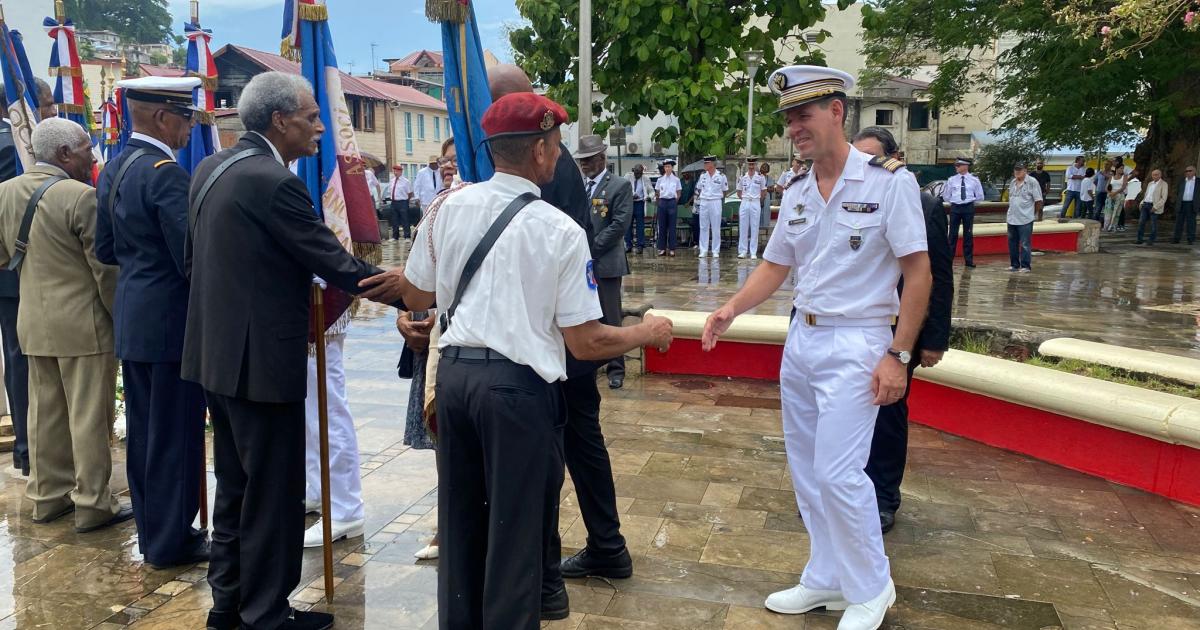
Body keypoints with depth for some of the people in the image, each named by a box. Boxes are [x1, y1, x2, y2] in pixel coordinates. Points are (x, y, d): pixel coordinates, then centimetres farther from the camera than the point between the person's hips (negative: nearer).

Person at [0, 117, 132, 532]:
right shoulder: (81, 196, -18)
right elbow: (105, 269, -15)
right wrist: (121, 318, -5)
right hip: (83, 323, -7)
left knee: (45, 412, 15)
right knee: (89, 417, 1)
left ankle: (48, 495, 26)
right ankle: (93, 505, 8)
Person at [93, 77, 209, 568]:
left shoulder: (113, 169, 10)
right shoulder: (167, 173, -18)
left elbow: (105, 250, 15)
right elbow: (192, 257, -22)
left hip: (132, 320, 9)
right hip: (171, 322, -9)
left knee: (143, 429, 16)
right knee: (176, 434, 2)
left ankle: (150, 529, 28)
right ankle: (170, 541, 12)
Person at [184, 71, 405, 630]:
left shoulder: (210, 169, 9)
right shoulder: (274, 183, -20)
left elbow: (192, 259, 16)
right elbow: (336, 265, -18)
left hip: (216, 351, 10)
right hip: (261, 359, -10)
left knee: (234, 482, 20)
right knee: (273, 492, 4)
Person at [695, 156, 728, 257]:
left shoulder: (721, 176, -3)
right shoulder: (702, 175, 7)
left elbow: (724, 191, 5)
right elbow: (698, 190, 13)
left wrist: (721, 202, 4)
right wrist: (697, 203, 9)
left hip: (716, 203, -3)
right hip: (703, 203, 3)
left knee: (716, 229, 1)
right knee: (703, 228, 4)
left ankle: (715, 251, 6)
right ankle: (703, 250, 9)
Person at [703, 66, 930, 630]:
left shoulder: (889, 181, -11)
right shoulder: (796, 195, 8)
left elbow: (918, 273, -11)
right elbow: (774, 267, 14)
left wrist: (898, 355, -15)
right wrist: (730, 310, -3)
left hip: (856, 344, -7)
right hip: (801, 339, 7)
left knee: (838, 472, -9)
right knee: (805, 470, 12)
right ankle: (826, 580, 29)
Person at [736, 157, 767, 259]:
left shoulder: (760, 177, 0)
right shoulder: (742, 177, 5)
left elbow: (764, 192, 8)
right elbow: (739, 192, 14)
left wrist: (757, 199, 11)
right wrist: (745, 199, 8)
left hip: (756, 203, -2)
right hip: (744, 203, 2)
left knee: (754, 228, 0)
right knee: (743, 228, 3)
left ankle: (753, 252, 3)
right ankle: (742, 251, 8)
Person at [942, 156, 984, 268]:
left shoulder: (974, 180, 1)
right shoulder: (951, 180, 3)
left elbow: (980, 197, 9)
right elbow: (946, 195, 13)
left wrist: (970, 202, 6)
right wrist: (953, 202, 7)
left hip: (968, 208, 0)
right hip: (955, 208, 0)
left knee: (968, 234, 6)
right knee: (953, 234, 0)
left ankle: (969, 260, 12)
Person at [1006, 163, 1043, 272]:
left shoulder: (1032, 182, -9)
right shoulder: (1013, 183, 12)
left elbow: (1038, 200, -8)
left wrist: (1033, 213, 0)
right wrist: (1011, 211, 15)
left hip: (1025, 219, -7)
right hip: (1012, 219, 7)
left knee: (1025, 244, -3)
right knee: (1012, 243, 12)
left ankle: (1025, 266, 3)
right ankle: (1014, 264, 21)